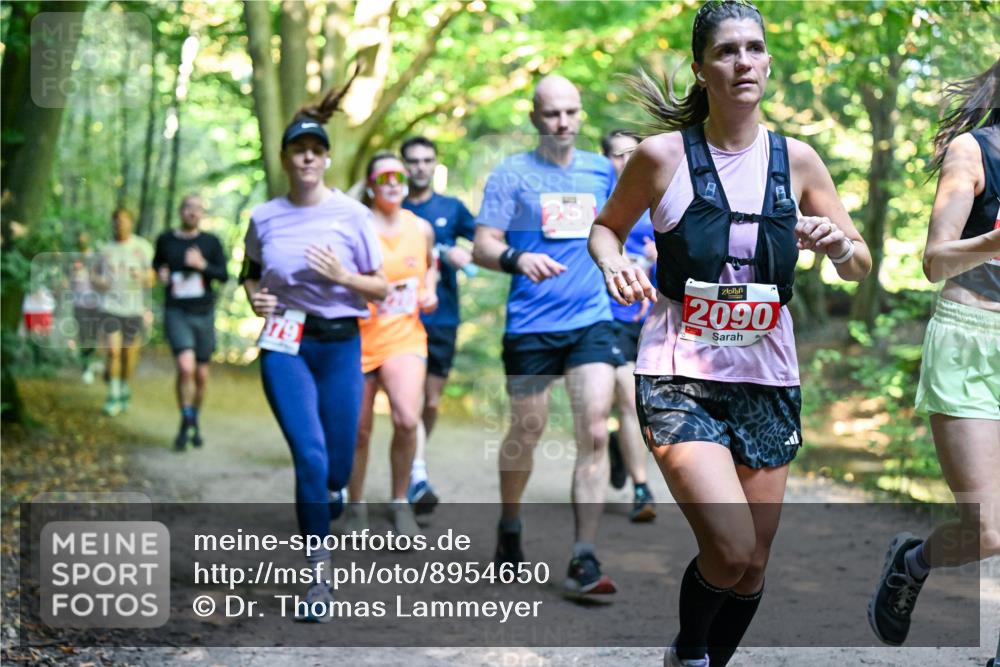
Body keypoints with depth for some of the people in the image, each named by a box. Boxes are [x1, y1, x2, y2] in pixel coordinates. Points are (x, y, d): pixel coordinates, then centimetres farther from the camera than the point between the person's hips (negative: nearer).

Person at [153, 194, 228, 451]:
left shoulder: (211, 242, 3)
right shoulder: (165, 240, 5)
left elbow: (224, 275, -1)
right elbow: (156, 264, 22)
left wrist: (202, 265, -18)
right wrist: (161, 273, 0)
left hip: (204, 314, 2)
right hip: (176, 313, -2)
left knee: (201, 375, 9)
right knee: (186, 367, -21)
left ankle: (195, 423, 31)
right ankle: (186, 424, -8)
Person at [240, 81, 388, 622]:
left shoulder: (351, 215, -1)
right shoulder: (264, 218, 3)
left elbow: (381, 289, 3)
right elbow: (251, 272, 21)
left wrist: (342, 276, -15)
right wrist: (255, 297, -1)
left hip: (340, 344, 1)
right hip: (285, 344, 0)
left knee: (337, 466, 3)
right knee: (311, 455, -16)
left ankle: (317, 500, 40)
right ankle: (320, 577, -7)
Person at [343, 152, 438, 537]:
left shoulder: (421, 228, 5)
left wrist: (430, 291, 7)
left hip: (405, 337, 2)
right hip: (360, 341, -2)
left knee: (407, 419, -19)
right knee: (359, 431, 6)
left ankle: (400, 503, 0)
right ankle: (356, 506, 28)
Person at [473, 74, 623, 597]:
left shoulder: (601, 171, 10)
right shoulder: (511, 174, -1)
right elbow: (482, 247, -8)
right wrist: (517, 259, -25)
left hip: (591, 322, 2)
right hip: (531, 325, -2)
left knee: (595, 433, -9)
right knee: (526, 434, 9)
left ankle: (584, 563, -8)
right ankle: (509, 529, 35)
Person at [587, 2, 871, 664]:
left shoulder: (796, 159, 3)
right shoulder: (663, 155, -5)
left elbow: (861, 267, 11)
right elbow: (606, 227, 11)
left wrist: (838, 243, -12)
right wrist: (614, 264, -11)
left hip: (768, 379, 4)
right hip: (679, 377, -4)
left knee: (753, 565, 7)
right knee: (730, 550, -18)